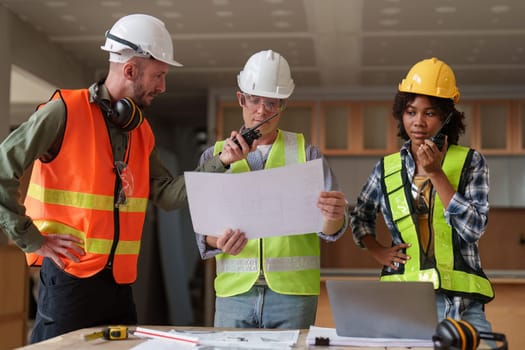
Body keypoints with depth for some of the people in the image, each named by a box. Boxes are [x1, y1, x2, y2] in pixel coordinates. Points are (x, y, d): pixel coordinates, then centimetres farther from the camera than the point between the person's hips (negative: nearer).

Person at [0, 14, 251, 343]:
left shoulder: (141, 130, 11)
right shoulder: (65, 112, -12)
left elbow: (168, 195, 7)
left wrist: (219, 164, -3)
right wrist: (32, 239, -13)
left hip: (121, 280, 7)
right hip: (69, 277, -7)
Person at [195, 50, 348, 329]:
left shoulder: (305, 153, 8)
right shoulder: (214, 156, 9)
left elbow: (330, 229, 0)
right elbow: (202, 231, 5)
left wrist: (332, 217, -23)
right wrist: (218, 241, -17)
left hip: (292, 293, 0)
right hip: (234, 290, 1)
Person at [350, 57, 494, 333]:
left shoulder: (470, 162, 2)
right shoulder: (387, 168, 9)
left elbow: (474, 228, -8)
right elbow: (359, 217, 24)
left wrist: (436, 173, -11)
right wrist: (377, 251, 6)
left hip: (461, 304, -1)